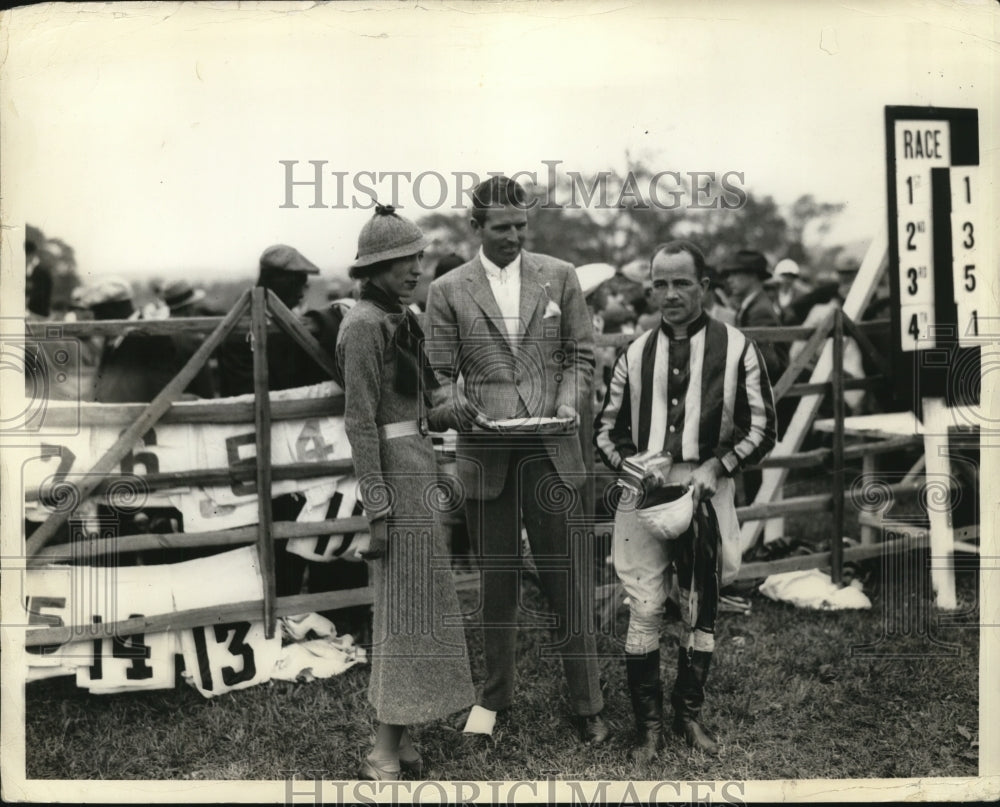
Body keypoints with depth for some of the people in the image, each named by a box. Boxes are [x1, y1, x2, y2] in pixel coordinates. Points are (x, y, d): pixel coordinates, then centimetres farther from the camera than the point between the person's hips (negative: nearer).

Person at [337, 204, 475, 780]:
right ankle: (387, 753, 6)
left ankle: (400, 736, 23)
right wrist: (378, 510, -18)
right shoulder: (365, 326, -13)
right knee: (405, 610, -4)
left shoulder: (401, 319, 14)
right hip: (393, 473, -9)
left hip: (419, 463, 9)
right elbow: (360, 423, -17)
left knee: (419, 605, 13)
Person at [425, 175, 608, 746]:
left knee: (569, 580, 2)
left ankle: (588, 704, 15)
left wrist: (571, 401, -10)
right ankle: (495, 698, 27)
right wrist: (464, 409, -16)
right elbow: (440, 375, 4)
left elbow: (581, 354, 8)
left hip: (553, 450, 0)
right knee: (497, 582, 11)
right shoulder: (448, 291, 3)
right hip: (486, 453, 0)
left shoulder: (560, 277, 6)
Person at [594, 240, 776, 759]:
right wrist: (626, 463, -6)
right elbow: (605, 428, 13)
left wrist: (715, 467, -13)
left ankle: (689, 714, 27)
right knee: (645, 609, -2)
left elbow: (761, 428, -1)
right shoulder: (635, 355, 9)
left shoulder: (736, 349, 1)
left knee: (701, 610, 10)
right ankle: (649, 723, 11)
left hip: (705, 495, -1)